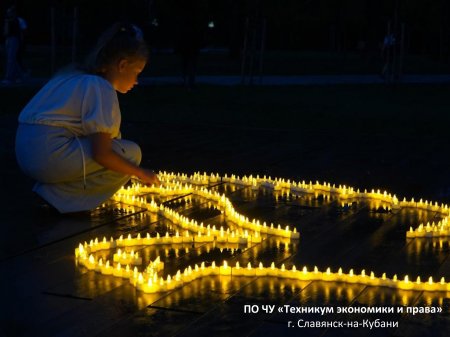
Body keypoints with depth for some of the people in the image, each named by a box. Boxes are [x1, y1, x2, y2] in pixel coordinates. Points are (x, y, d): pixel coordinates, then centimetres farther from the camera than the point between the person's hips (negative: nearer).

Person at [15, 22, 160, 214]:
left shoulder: (76, 76, 18)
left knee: (111, 139, 22)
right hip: (50, 155, -9)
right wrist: (140, 173, -1)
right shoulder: (102, 88, -10)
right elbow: (101, 154, -16)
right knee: (130, 153, -3)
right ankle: (59, 195, -6)